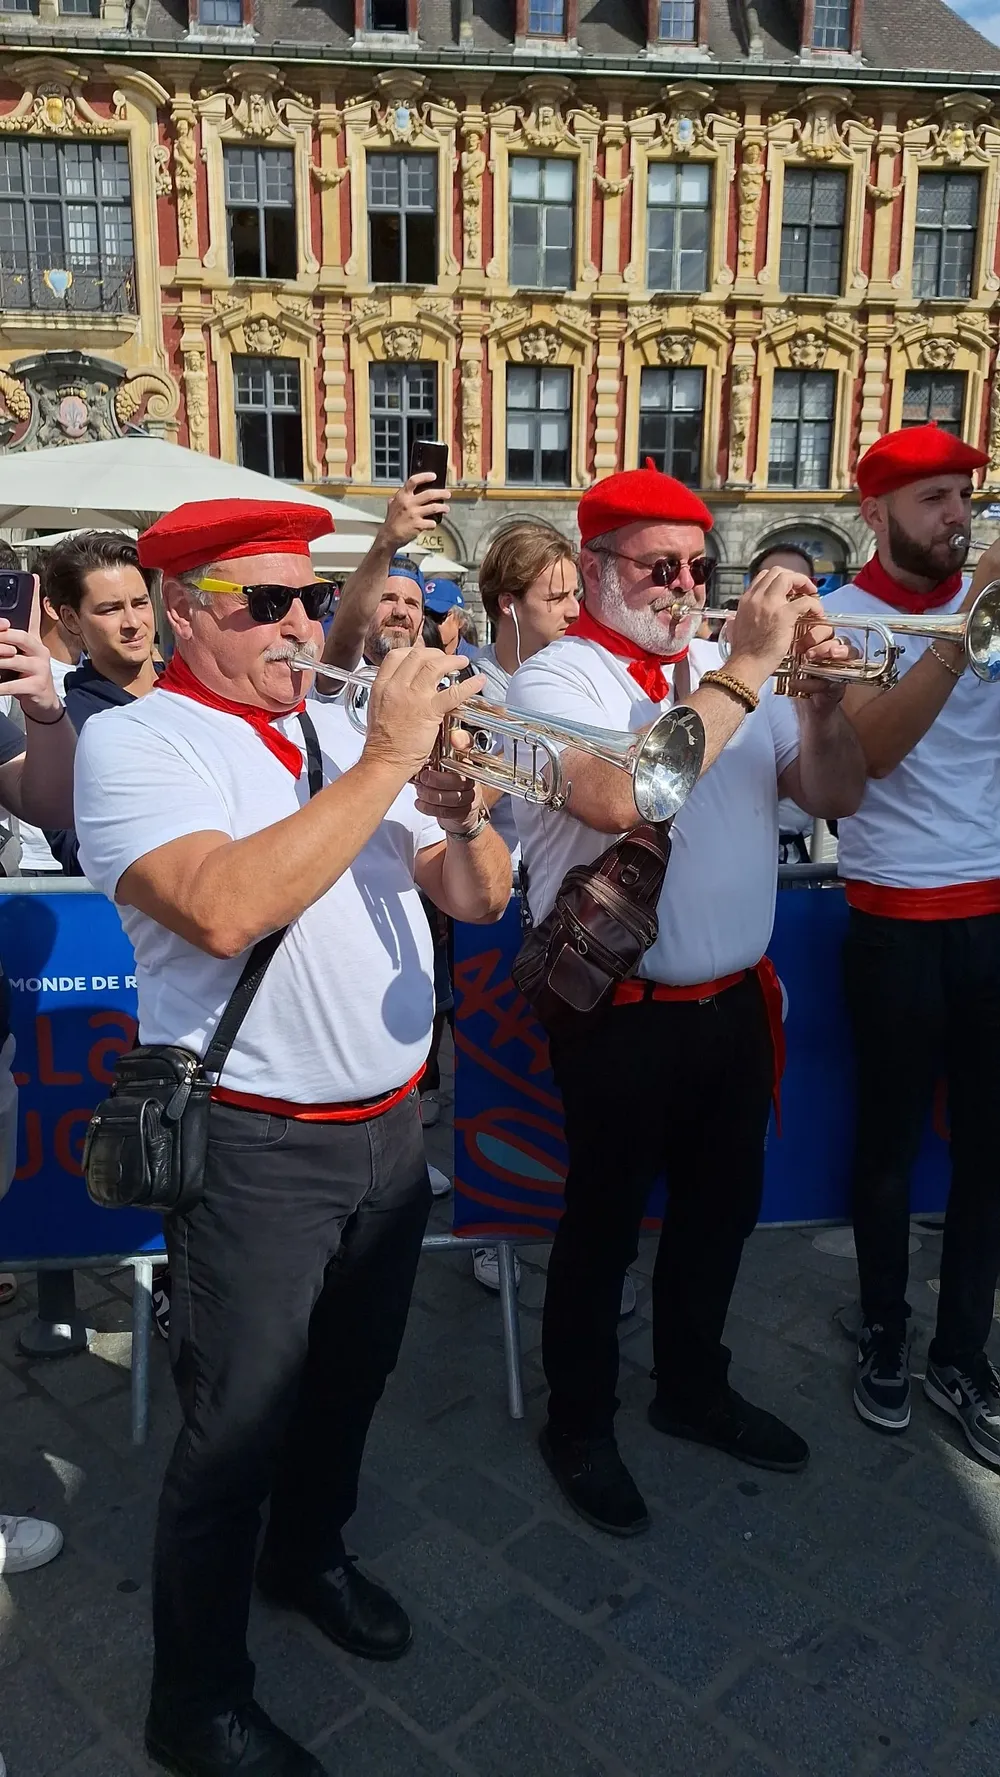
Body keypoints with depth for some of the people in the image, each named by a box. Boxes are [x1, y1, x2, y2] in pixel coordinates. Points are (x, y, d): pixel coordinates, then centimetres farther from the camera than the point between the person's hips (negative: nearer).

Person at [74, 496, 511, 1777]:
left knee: (350, 1378, 23)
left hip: (390, 1127, 7)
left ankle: (307, 1556, 50)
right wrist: (385, 763, -26)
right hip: (257, 1148, -6)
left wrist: (457, 811, -16)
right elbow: (224, 911, -30)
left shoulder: (345, 730, 7)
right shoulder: (134, 741, -11)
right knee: (237, 1426, 7)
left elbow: (479, 899, 6)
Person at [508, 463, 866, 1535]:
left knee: (721, 1205, 21)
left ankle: (693, 1387, 44)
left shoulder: (726, 672, 7)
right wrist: (743, 672, -25)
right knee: (606, 1222, 10)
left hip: (736, 998, 7)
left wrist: (822, 693, -12)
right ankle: (580, 1424, 32)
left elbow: (833, 795, 6)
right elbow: (619, 799, -32)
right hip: (624, 1011, -6)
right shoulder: (557, 678, -11)